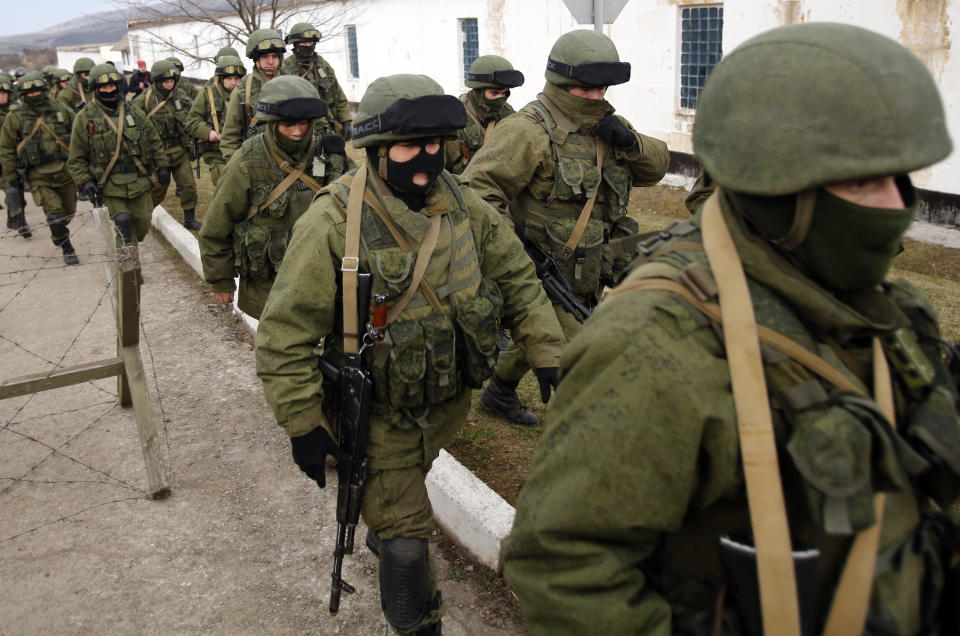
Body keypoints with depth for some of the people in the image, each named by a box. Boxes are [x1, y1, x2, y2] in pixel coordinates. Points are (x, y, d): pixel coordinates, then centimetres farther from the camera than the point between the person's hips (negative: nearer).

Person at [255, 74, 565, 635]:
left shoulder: (464, 207, -7)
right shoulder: (334, 224, -25)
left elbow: (517, 278, 3)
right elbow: (285, 332, -22)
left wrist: (548, 353, -2)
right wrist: (304, 424, -20)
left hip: (447, 404, 6)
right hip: (379, 417, -5)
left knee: (408, 483, 33)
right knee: (406, 544, 0)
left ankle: (383, 529, 67)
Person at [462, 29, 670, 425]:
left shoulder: (604, 125, 8)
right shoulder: (530, 131, -17)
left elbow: (657, 166, 10)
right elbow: (478, 186, -20)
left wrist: (630, 142, -11)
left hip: (587, 278, 8)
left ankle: (500, 393, 47)